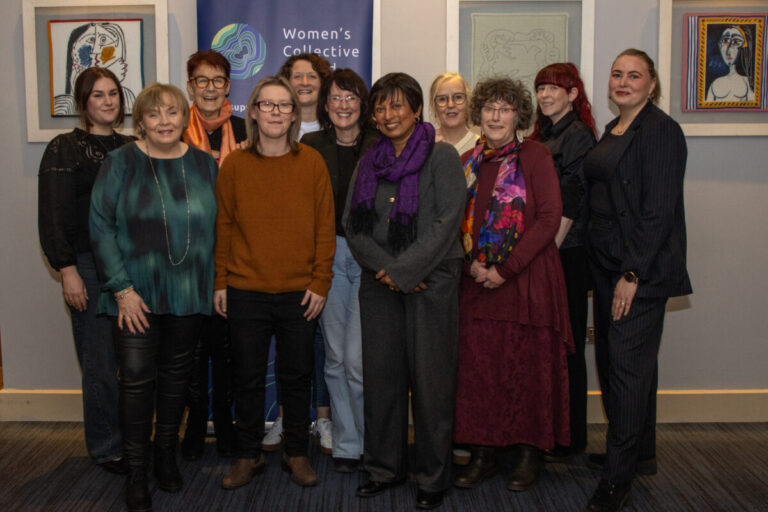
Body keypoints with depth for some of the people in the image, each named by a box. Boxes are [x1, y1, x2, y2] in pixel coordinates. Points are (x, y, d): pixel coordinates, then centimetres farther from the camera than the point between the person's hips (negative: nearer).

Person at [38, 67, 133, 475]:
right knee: (100, 361, 0)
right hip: (90, 266, -4)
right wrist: (67, 271, -12)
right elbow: (52, 218, -5)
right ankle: (105, 447, 16)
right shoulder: (64, 149, -1)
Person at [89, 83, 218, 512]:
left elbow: (218, 225, 9)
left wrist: (218, 281, 4)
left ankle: (167, 456, 31)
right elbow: (102, 227, -7)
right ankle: (136, 472, 11)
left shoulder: (205, 165, 5)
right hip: (137, 296, -2)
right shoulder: (120, 164, -3)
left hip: (189, 294, 3)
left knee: (177, 375, 13)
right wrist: (122, 288, -13)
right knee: (137, 378, -3)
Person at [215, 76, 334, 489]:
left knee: (297, 376, 11)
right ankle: (248, 455, 26)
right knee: (248, 376, 10)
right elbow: (224, 226, 4)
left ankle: (296, 453, 27)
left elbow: (324, 227, 0)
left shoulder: (312, 162, 0)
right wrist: (220, 282, 1)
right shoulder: (234, 165, 2)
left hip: (299, 292, 0)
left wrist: (320, 283, -5)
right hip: (245, 291, 1)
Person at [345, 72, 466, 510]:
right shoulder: (370, 161, 12)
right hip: (379, 284, 5)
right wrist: (383, 267, -9)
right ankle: (384, 467, 24)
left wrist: (402, 271, -14)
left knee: (430, 377, 0)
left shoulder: (442, 157, -3)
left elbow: (445, 223, -12)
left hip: (430, 281, -5)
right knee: (381, 374, 9)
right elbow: (353, 224, 7)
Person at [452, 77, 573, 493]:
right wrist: (472, 263, -6)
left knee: (526, 364, 2)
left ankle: (528, 453, 18)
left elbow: (550, 217, -10)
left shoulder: (534, 155, -2)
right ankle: (482, 453, 17)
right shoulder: (469, 162, 11)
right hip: (478, 282, 4)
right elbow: (459, 221, 12)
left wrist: (507, 268, -14)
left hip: (526, 279, -4)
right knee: (477, 363, 4)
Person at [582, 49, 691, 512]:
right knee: (612, 359, 15)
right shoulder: (613, 131, 16)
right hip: (608, 265, 9)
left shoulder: (661, 130, -11)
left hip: (642, 269, -9)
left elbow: (659, 209, -17)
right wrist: (610, 270, 12)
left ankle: (619, 475, 4)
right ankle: (640, 453, 31)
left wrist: (633, 273, -20)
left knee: (628, 363, -6)